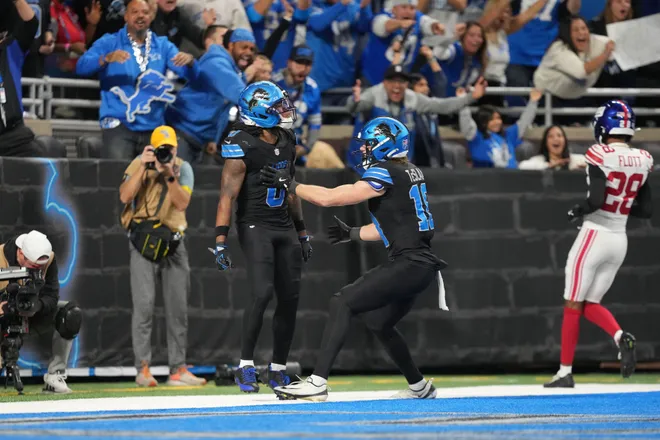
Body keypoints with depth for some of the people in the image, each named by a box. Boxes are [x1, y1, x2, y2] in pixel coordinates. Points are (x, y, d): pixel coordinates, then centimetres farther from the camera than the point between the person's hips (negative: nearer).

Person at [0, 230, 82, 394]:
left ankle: (54, 377, -18)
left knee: (70, 314, -22)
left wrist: (38, 305, -41)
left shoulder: (49, 259, -16)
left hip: (32, 314, 4)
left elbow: (52, 296, -18)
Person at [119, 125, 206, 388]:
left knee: (178, 307, 4)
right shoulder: (138, 165, -1)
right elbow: (125, 196, -16)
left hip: (173, 242, 3)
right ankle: (143, 368, -12)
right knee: (144, 303, -13)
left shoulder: (183, 169, 5)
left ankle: (178, 369, 10)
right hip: (143, 240, -3)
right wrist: (144, 166, -19)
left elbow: (182, 203, -9)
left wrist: (169, 175, -20)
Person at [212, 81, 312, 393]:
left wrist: (302, 231, 21)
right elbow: (228, 195, -18)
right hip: (255, 227, -7)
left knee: (290, 298, 4)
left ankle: (278, 371, 14)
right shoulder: (243, 147, -15)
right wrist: (220, 240, -24)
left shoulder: (286, 142, 9)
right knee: (262, 293, -20)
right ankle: (245, 367, -11)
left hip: (284, 228, 7)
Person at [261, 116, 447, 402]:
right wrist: (352, 234, 31)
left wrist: (289, 185, -2)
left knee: (343, 303, -14)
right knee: (378, 321, 24)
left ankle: (317, 383, -21)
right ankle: (419, 387, 33)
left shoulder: (385, 173, -12)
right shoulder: (411, 173, 16)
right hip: (422, 265, 10)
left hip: (409, 265, -10)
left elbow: (329, 198, -13)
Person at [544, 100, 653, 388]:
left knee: (573, 306, 3)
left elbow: (595, 200, -23)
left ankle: (565, 372, 4)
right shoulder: (642, 161, 4)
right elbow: (646, 210, 8)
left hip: (595, 235, -6)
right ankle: (621, 337, -12)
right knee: (590, 305, 16)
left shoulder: (600, 156, -14)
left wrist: (576, 212, -5)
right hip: (620, 240, 6)